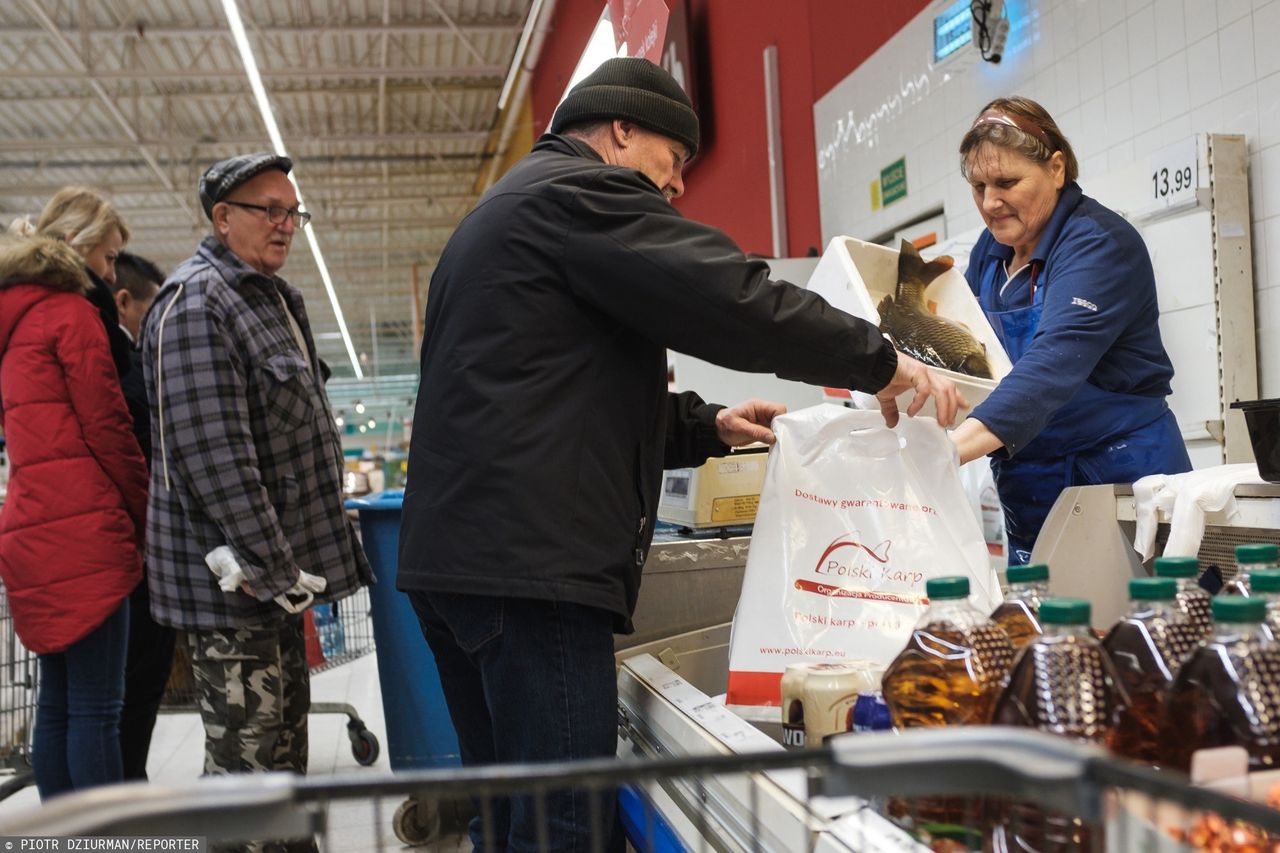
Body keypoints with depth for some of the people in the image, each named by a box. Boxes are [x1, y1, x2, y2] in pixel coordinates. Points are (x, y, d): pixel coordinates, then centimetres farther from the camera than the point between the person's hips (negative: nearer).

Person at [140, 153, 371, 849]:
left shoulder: (271, 298, 16)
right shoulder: (195, 302, -13)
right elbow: (213, 453, -22)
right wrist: (272, 567, -21)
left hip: (279, 562, 10)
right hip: (234, 577, -10)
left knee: (284, 740, 18)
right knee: (243, 759, -3)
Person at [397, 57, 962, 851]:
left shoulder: (502, 214, 28)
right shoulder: (581, 190, -4)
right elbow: (733, 300, -14)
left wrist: (709, 427, 18)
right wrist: (883, 362, -3)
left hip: (457, 552, 11)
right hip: (529, 558, -11)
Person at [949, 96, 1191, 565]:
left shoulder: (1100, 244, -16)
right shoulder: (994, 246, 7)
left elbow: (1053, 365, -31)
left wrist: (948, 451, -44)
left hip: (1120, 474, -6)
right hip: (1029, 491, 7)